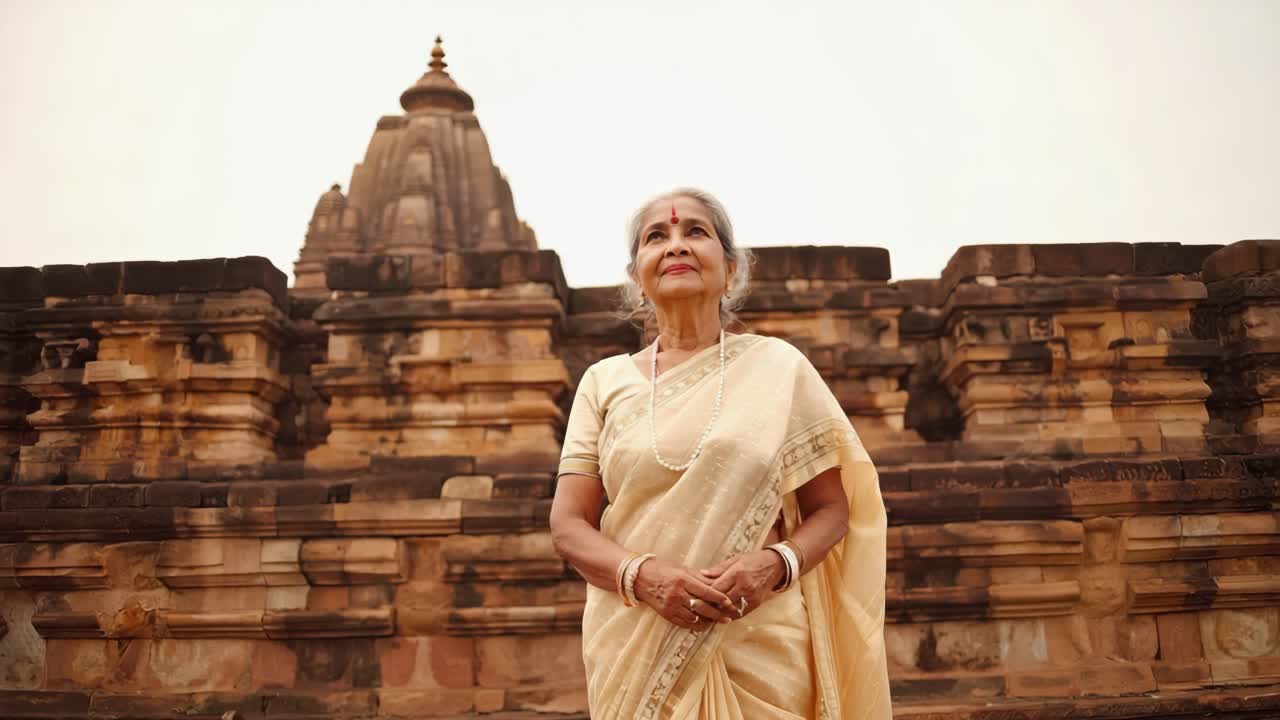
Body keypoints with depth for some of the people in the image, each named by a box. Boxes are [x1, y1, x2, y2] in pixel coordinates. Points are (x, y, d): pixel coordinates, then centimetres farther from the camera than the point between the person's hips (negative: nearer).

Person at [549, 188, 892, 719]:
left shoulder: (777, 367, -1)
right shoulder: (604, 382, 3)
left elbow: (831, 508, 2)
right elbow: (568, 525, 0)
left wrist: (774, 564, -17)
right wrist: (641, 575, -18)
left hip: (760, 649, -1)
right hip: (635, 652, 1)